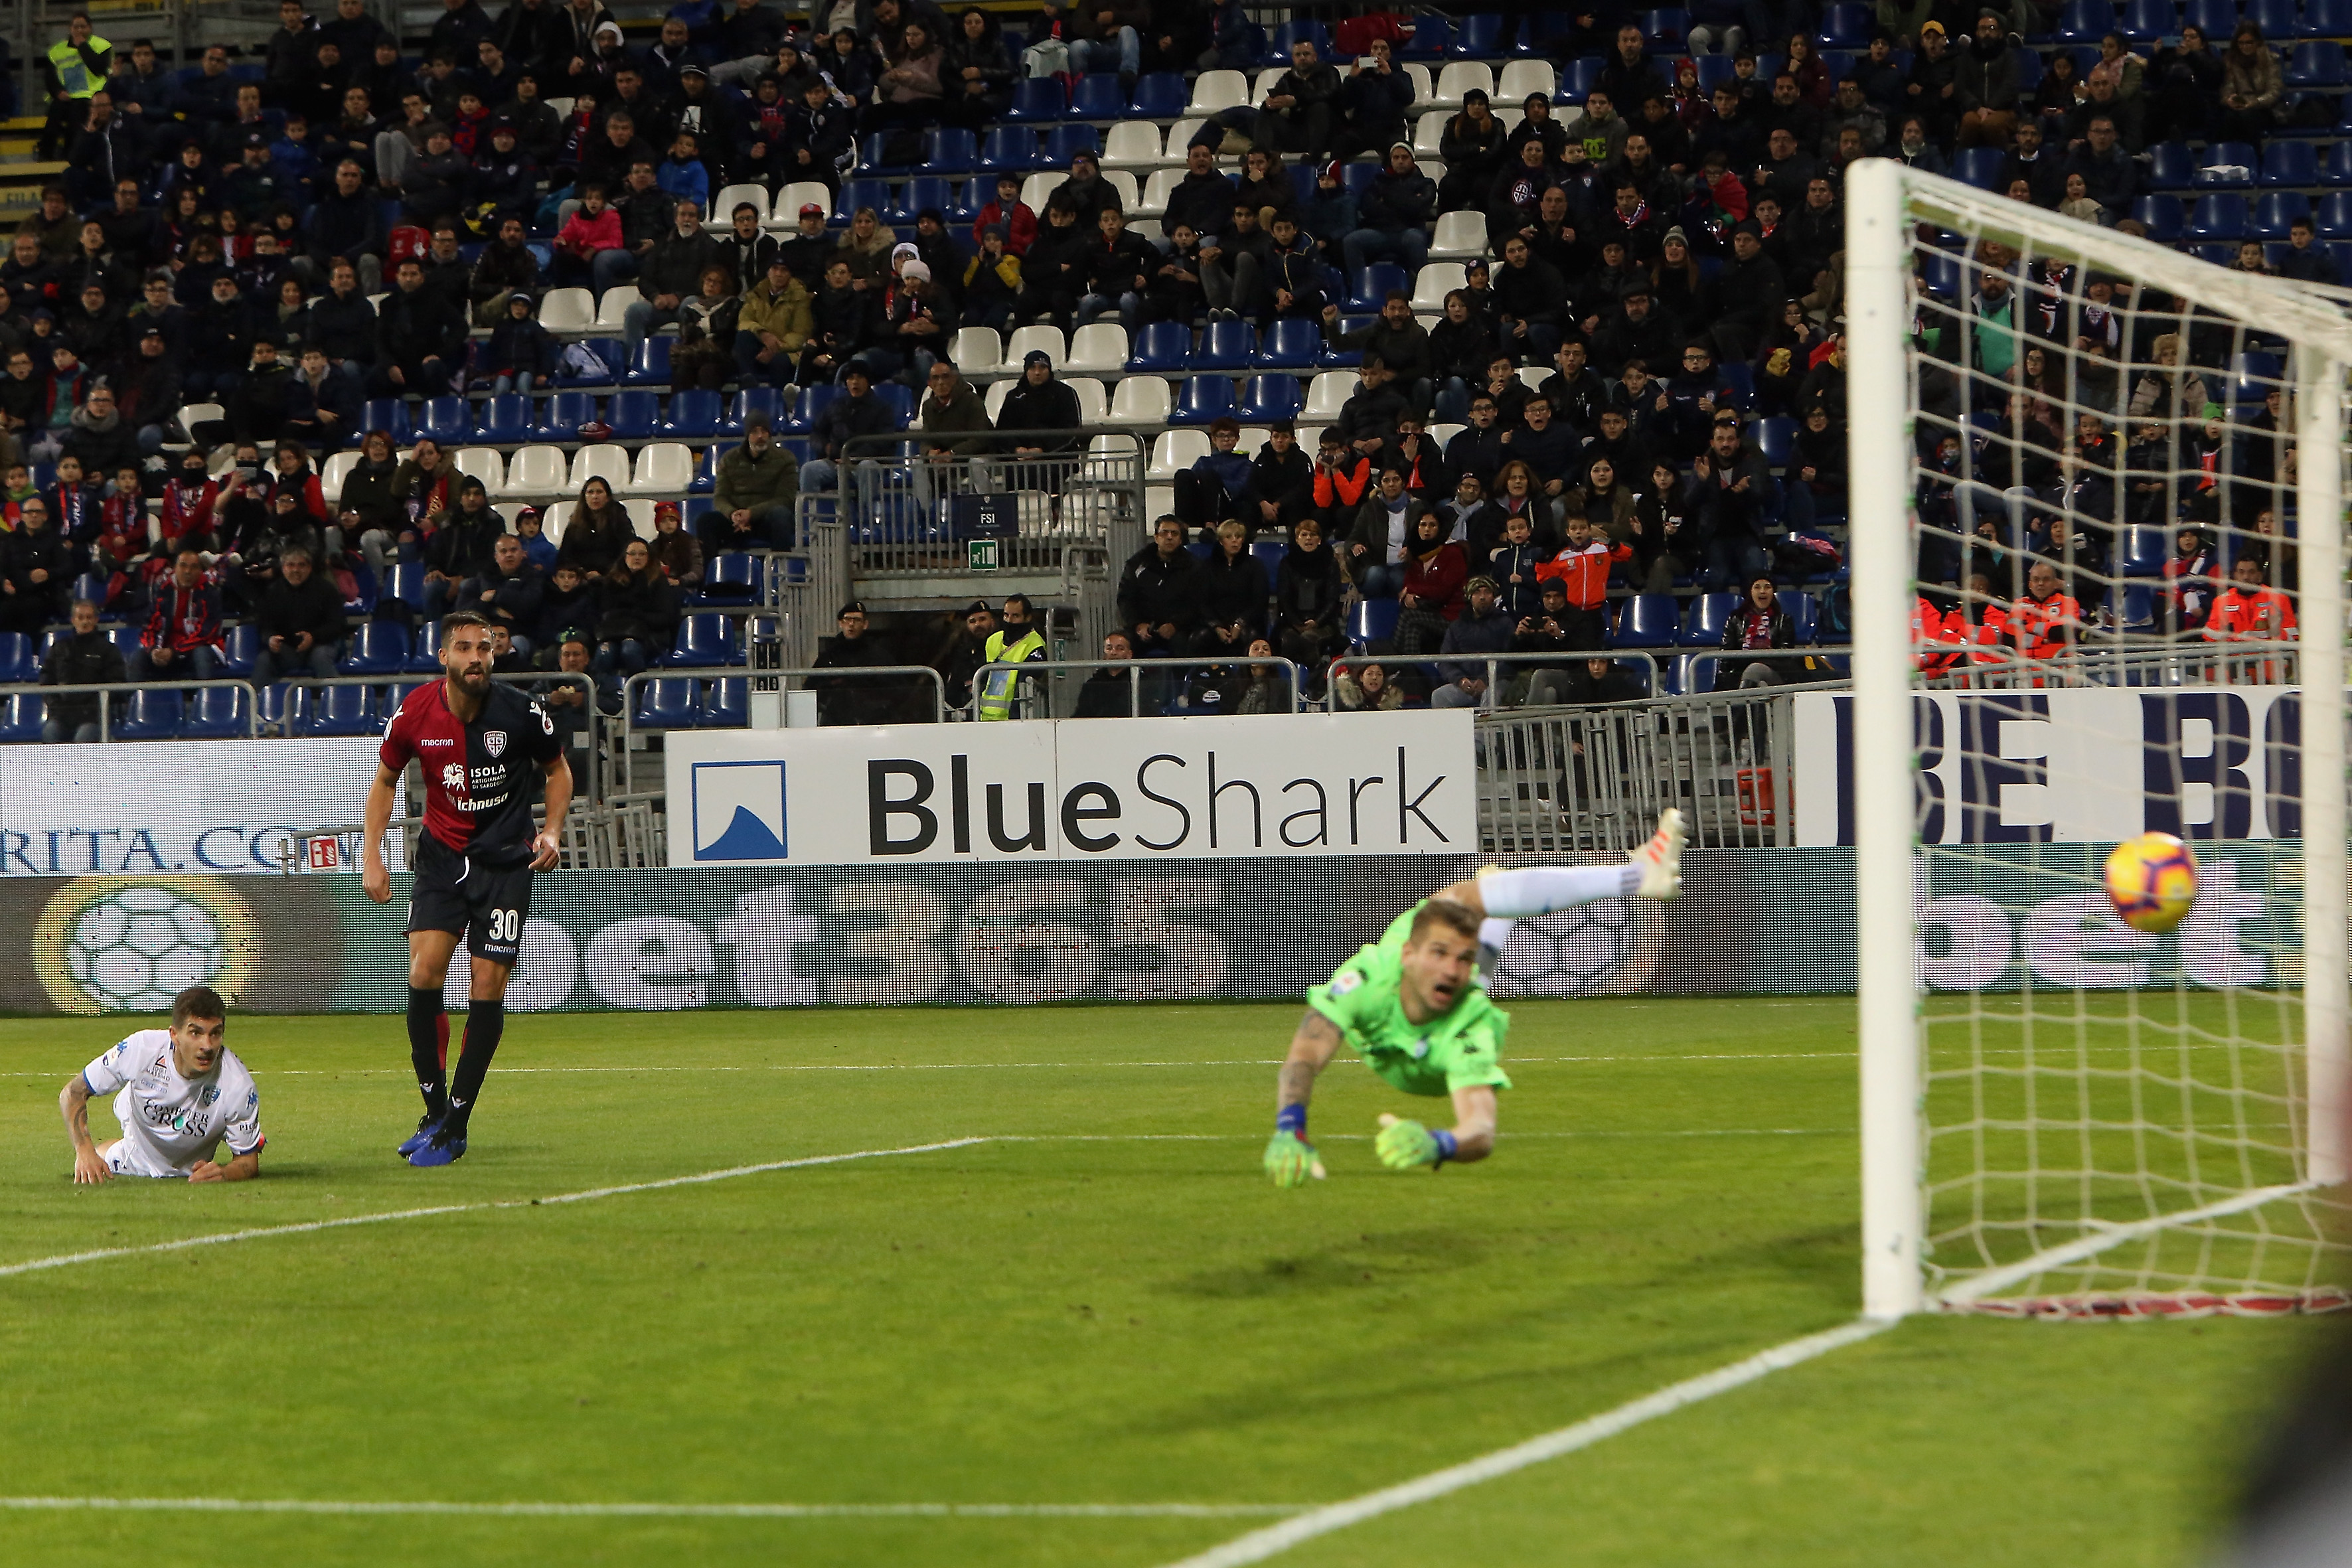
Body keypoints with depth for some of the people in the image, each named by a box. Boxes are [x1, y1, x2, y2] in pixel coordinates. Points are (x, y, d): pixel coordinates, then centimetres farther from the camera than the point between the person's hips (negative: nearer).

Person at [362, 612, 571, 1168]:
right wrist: (372, 856, 2)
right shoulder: (414, 715, -9)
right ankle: (434, 1111, 3)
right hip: (442, 853, 2)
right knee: (423, 972, -13)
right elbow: (385, 780, 9)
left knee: (488, 987, -6)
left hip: (507, 861, -1)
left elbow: (558, 770, 6)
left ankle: (455, 1126, 3)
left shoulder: (521, 713, -12)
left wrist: (552, 832, -8)